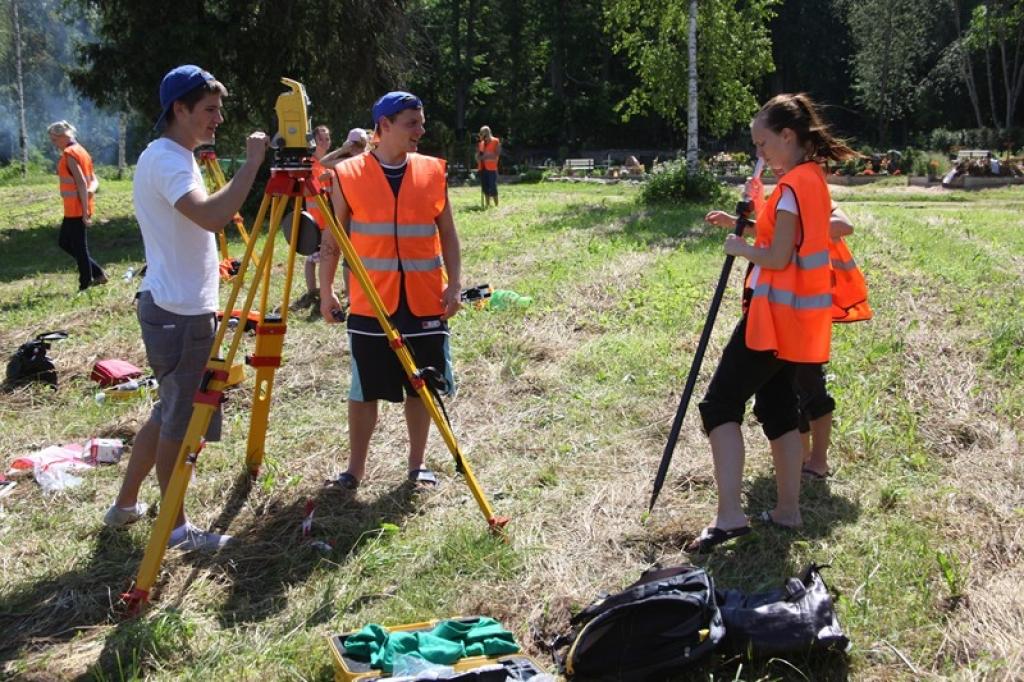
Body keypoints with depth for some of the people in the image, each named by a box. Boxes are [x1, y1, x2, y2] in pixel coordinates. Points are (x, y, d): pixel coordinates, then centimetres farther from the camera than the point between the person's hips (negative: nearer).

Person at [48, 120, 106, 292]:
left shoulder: (69, 153, -14)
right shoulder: (80, 151, 15)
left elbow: (81, 183, -21)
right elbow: (94, 180, 13)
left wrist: (85, 212, -21)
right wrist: (90, 191, -10)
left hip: (76, 208, -10)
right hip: (76, 208, 10)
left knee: (78, 247, -1)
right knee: (64, 242, 18)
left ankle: (86, 285, 6)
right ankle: (97, 274, 19)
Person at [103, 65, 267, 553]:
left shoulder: (176, 158, 15)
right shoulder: (166, 159, -17)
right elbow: (212, 216, -34)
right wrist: (252, 162, -29)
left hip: (180, 308, 10)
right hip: (179, 313, -10)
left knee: (170, 412, 18)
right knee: (179, 419, 0)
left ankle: (126, 505, 29)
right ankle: (176, 526, 12)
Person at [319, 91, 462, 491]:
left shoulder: (432, 172, 4)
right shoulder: (348, 175, -1)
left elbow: (448, 234, 8)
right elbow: (331, 240, 4)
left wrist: (454, 284, 0)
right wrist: (326, 291, 0)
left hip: (426, 302, 2)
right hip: (370, 303, -2)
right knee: (364, 389, 5)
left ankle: (417, 463, 23)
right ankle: (356, 467, 18)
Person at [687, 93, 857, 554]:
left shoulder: (792, 186, -17)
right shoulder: (813, 178, 13)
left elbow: (777, 258, -21)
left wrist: (740, 248, -5)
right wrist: (748, 225, 9)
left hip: (776, 316, -10)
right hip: (799, 318, 10)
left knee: (720, 404, -8)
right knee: (777, 407, 16)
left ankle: (729, 516, -14)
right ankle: (788, 511, 22)